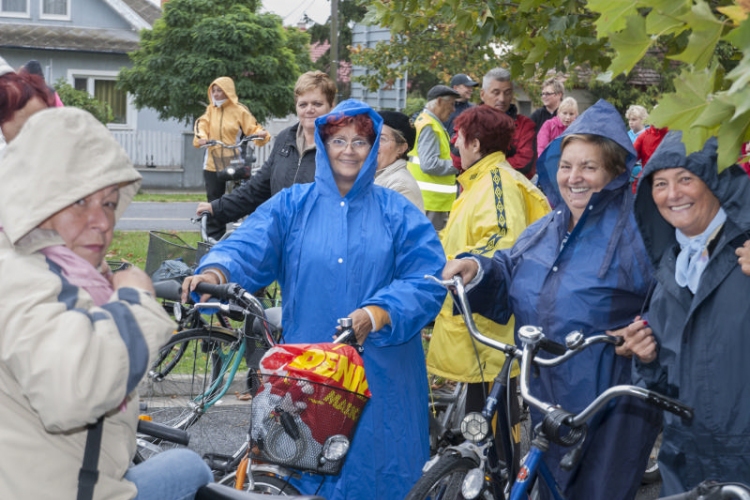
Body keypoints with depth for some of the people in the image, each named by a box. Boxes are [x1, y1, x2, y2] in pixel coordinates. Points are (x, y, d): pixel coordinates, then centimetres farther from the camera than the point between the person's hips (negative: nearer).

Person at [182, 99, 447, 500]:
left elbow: (425, 280, -4)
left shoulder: (397, 213, 5)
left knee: (374, 463, 4)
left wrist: (379, 313, -20)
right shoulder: (292, 205, 7)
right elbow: (248, 247, -7)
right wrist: (216, 271, -28)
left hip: (380, 374, 0)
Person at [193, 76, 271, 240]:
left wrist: (262, 134, -27)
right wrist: (201, 137, -23)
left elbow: (252, 128, -6)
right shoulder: (211, 110, 10)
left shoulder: (239, 110, -2)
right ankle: (214, 237, 15)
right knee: (214, 201, 8)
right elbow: (202, 125, -2)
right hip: (213, 163, 4)